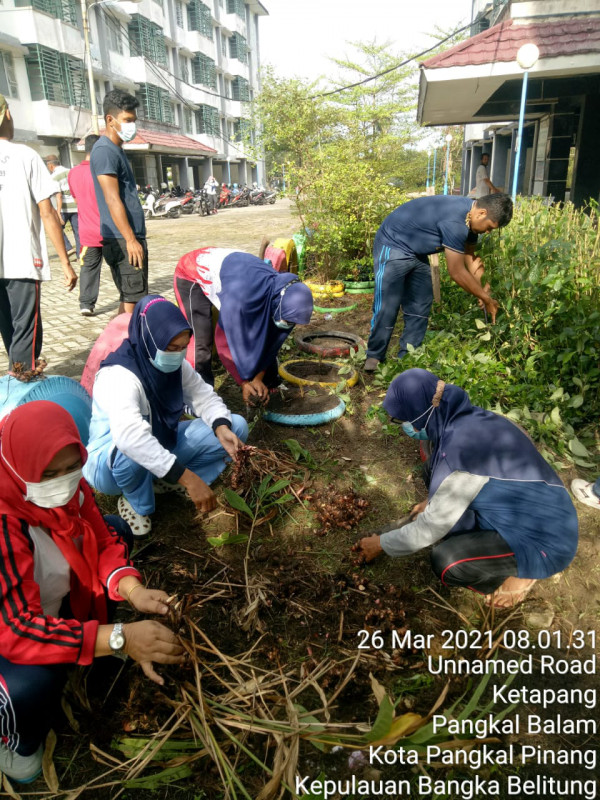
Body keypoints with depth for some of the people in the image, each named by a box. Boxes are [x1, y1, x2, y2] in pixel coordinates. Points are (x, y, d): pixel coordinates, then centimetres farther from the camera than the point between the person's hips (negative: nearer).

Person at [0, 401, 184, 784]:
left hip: (56, 599, 7)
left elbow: (105, 542, -7)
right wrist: (118, 638, -45)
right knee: (33, 682, -35)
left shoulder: (69, 487, -17)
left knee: (116, 528, 4)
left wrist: (133, 590, -27)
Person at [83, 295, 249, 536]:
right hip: (111, 463, -6)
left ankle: (167, 481, -2)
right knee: (131, 452, -44)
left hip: (162, 448, 6)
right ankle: (137, 503, -10)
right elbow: (130, 436, -47)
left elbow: (204, 397, -5)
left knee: (237, 427, -5)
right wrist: (189, 478, -51)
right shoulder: (119, 375, -32)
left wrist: (222, 428, -28)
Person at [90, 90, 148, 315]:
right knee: (133, 299, -9)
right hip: (123, 240, -10)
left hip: (129, 238, 10)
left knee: (129, 298, 13)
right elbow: (113, 200, -18)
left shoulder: (116, 150, 20)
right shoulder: (105, 151, -10)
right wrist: (130, 239, -22)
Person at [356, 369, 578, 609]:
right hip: (541, 514, 9)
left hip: (545, 539, -8)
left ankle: (517, 573, 3)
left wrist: (381, 544, -2)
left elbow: (428, 530, -17)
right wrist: (432, 502, 22)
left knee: (446, 562, -24)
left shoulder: (458, 454, -29)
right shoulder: (470, 419, -4)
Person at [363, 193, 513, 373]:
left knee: (420, 307, 6)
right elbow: (457, 273, -27)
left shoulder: (469, 213, -3)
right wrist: (487, 299, -16)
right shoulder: (455, 221, -32)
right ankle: (374, 357, 5)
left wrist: (480, 289, -2)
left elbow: (470, 257, 8)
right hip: (392, 246, -10)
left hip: (417, 253, 10)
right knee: (386, 307, -10)